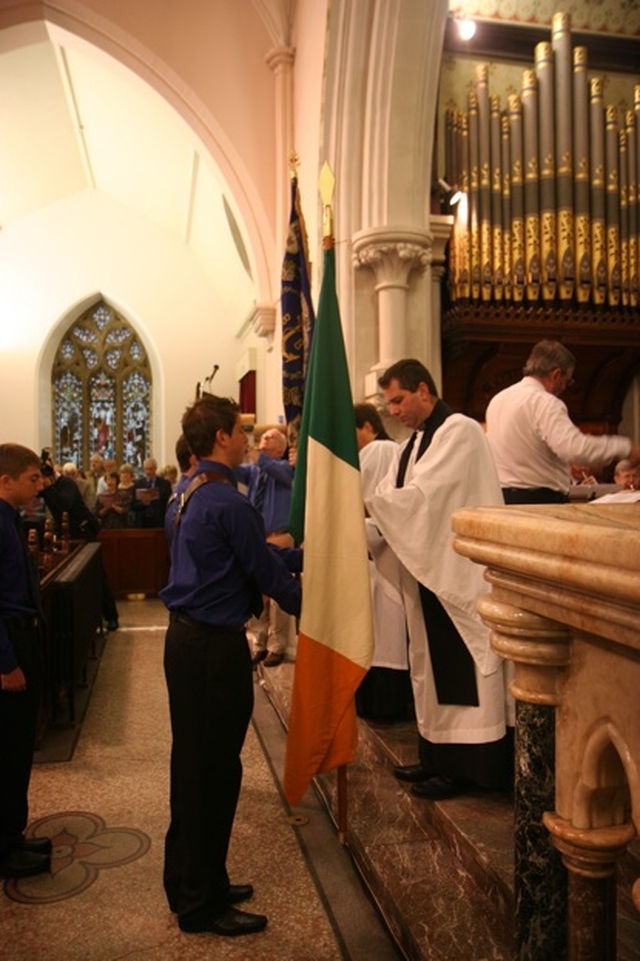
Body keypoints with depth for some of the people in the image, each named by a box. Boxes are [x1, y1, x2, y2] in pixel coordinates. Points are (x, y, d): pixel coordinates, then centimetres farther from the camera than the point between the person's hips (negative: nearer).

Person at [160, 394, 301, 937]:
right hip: (214, 647, -10)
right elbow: (267, 573, -14)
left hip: (188, 638, 10)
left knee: (197, 765, 18)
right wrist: (310, 606, 2)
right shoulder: (228, 502, -20)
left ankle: (193, 885, 34)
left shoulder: (193, 493, 11)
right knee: (212, 770, 3)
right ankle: (202, 903, 19)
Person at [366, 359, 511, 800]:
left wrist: (362, 503, -17)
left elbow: (423, 495, -22)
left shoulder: (460, 432, -12)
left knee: (459, 670, 0)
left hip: (460, 574, -9)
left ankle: (466, 764, 12)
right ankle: (438, 753, 27)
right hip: (427, 571, 9)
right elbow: (394, 501, 10)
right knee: (434, 667, 15)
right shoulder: (413, 445, 15)